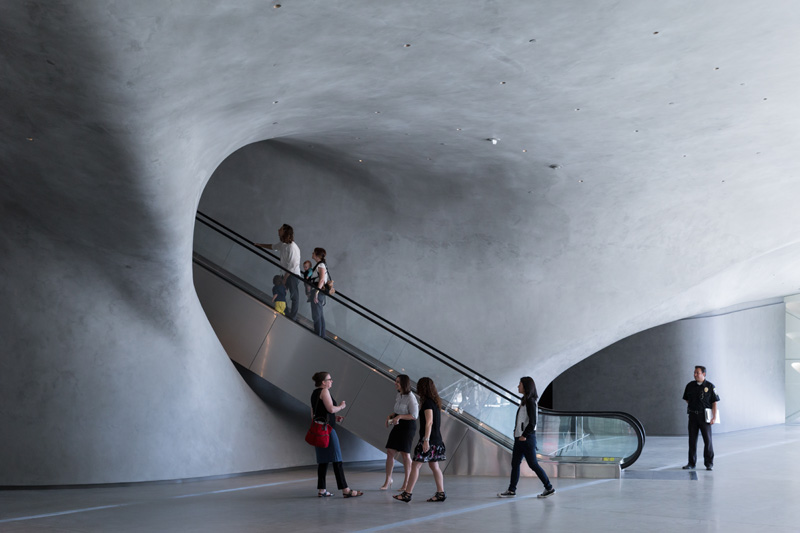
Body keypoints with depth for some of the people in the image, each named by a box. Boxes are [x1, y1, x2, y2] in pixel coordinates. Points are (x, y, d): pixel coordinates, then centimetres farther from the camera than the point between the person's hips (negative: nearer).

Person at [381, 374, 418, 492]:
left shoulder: (410, 397, -16)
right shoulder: (399, 395, 9)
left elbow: (414, 415, -19)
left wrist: (399, 417, -25)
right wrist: (390, 416, 5)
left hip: (408, 426, -7)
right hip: (397, 426, 7)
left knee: (405, 454, -1)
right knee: (390, 452, 2)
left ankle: (406, 483, 10)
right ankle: (388, 480, 11)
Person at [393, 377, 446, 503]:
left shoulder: (427, 402, -13)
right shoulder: (435, 402, 14)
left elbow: (429, 422, -20)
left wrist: (426, 440, -22)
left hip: (429, 440, -9)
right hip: (437, 439, 9)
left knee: (415, 465, -6)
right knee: (434, 466, 12)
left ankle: (407, 494, -5)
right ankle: (441, 493, 11)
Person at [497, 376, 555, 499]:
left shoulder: (530, 402, -15)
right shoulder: (524, 400, 13)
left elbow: (532, 422, -20)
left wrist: (524, 435, -17)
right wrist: (517, 432, 12)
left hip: (527, 438, -10)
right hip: (520, 437, 10)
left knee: (533, 464, -2)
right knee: (515, 463, 9)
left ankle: (549, 488, 8)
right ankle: (511, 490, 13)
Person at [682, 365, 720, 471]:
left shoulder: (710, 386, -3)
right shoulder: (690, 386, 6)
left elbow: (714, 402, -3)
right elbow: (687, 400, 18)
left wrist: (714, 417, -8)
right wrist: (691, 408, 5)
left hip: (704, 416, -3)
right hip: (693, 415, 3)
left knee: (707, 440, -2)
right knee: (692, 440, 5)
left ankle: (709, 463, 9)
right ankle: (691, 463, 12)